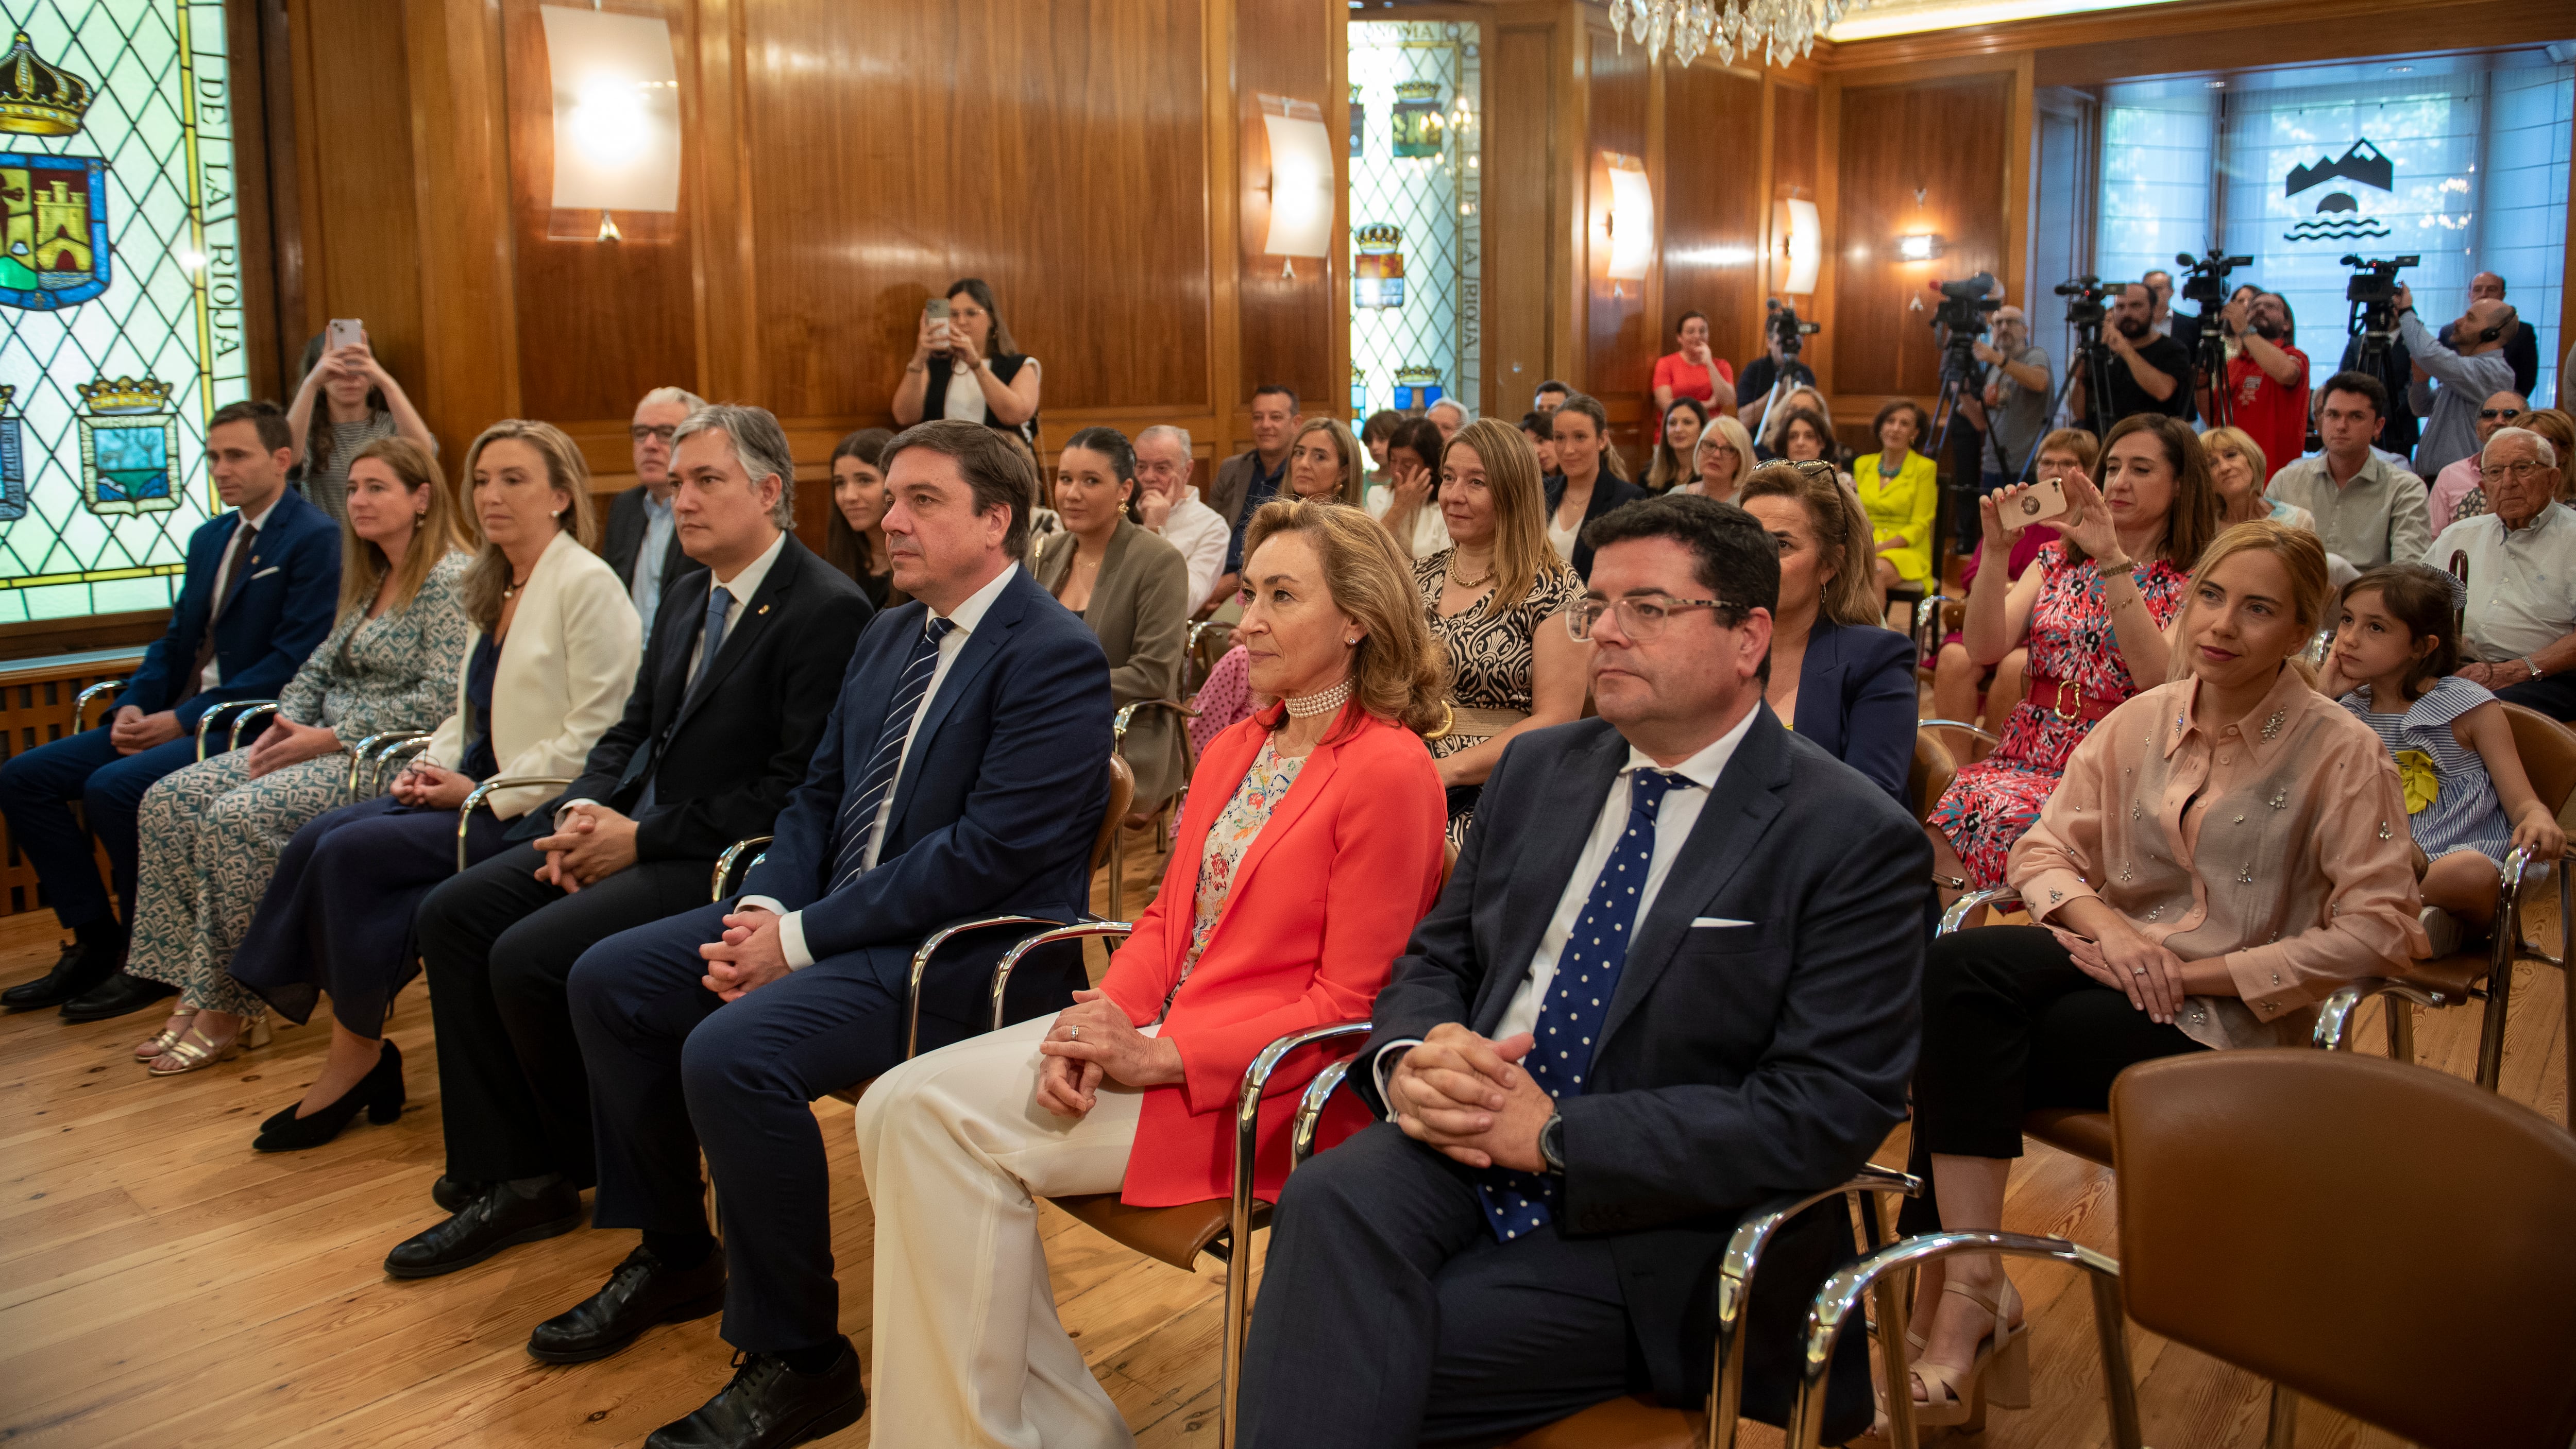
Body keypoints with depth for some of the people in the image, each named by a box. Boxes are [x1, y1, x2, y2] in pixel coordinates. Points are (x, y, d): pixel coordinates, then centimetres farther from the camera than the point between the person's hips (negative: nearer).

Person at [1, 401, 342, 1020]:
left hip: (251, 723, -9)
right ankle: (94, 941, 6)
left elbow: (293, 661, -17)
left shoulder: (315, 538, -9)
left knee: (113, 786, -28)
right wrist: (133, 707, 0)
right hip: (178, 716, 9)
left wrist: (185, 719, -18)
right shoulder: (209, 538, 19)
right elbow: (176, 639, 20)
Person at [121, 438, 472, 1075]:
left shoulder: (448, 580, -12)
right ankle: (198, 992, -6)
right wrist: (285, 726, 0)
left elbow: (440, 698, -20)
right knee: (169, 800, -5)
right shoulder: (369, 580, 18)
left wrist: (330, 738, -17)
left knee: (237, 817, -26)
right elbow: (318, 670, 21)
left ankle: (228, 1010, -12)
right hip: (329, 745, 10)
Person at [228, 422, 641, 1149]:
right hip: (480, 793, 9)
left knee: (352, 851, -19)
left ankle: (360, 1055, 0)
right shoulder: (496, 588, 17)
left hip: (537, 812, -9)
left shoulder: (588, 584, -12)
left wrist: (481, 793, -16)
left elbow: (595, 735, -18)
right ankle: (353, 1056, -5)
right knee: (319, 836, -10)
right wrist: (432, 768, 2)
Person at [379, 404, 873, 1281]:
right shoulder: (687, 599, 15)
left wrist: (642, 839, -17)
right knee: (451, 916, -3)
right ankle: (510, 1178, 1)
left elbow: (794, 790, -19)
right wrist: (584, 810, -3)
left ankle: (602, 1170, 5)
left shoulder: (827, 610, -14)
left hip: (723, 859, -9)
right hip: (627, 829, 9)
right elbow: (632, 729, 19)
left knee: (529, 959, -21)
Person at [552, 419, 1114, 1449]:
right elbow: (820, 794, 17)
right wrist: (767, 912, -3)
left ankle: (798, 1364, -9)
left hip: (965, 951, -9)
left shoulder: (1057, 659, -15)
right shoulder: (892, 636, 14)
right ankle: (673, 1256, 23)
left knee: (732, 1052, -29)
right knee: (608, 980, 5)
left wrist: (804, 938, -19)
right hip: (833, 916, 10)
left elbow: (986, 853, -22)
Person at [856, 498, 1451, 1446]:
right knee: (895, 1108, -12)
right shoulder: (1234, 751, 15)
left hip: (1259, 1084, -8)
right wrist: (1102, 1018, -7)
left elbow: (1348, 1003, -13)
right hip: (1152, 1036, 8)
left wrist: (1155, 1058, -19)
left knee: (942, 1118, -21)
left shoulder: (1389, 770, -11)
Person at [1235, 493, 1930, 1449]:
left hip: (1655, 1228, -5)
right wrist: (1409, 1060, -10)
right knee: (1330, 1199, -29)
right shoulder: (1539, 769, 13)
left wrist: (1555, 1133, -19)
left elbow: (1829, 1111, -14)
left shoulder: (1856, 841, -6)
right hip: (1468, 1151, 5)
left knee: (1354, 1361, -25)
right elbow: (1435, 957, 16)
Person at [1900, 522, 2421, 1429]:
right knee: (1952, 969, -29)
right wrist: (2105, 921, -13)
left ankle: (1957, 1295, -12)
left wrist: (2198, 971, -14)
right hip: (2117, 956, 5)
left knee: (1956, 1049, -27)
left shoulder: (2342, 755, -6)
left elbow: (2377, 932, -10)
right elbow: (2044, 849, 9)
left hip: (2232, 1016, -5)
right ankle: (1972, 1287, -26)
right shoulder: (2141, 720, 5)